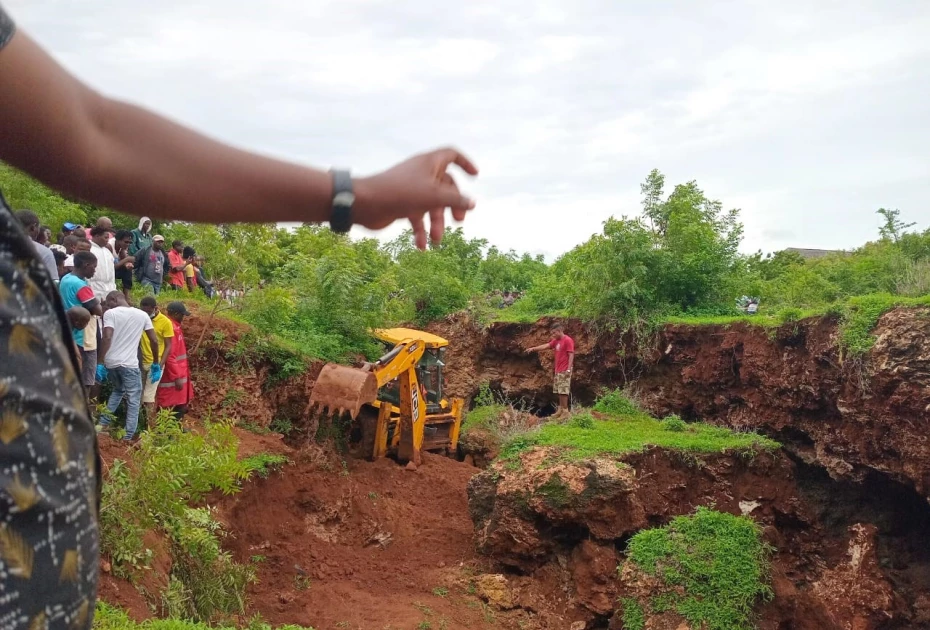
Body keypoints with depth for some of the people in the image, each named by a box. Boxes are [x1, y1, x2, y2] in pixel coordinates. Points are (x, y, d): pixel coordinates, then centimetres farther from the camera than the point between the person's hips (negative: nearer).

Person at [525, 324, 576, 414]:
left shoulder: (568, 340, -12)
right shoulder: (556, 341, 14)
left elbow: (571, 355, -15)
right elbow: (546, 346, 13)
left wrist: (569, 369, -20)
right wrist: (533, 348, 4)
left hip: (564, 370, -8)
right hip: (557, 370, 8)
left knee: (563, 391, -9)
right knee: (558, 391, 8)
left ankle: (565, 410, -6)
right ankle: (560, 409, 12)